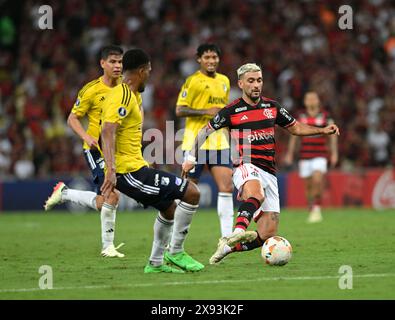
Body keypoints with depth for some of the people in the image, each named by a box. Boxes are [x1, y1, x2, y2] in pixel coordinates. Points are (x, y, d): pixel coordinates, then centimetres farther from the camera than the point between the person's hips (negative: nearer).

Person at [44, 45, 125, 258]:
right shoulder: (91, 90, -11)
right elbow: (73, 118, -4)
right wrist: (86, 137, -22)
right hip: (96, 149, -6)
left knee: (102, 203, 7)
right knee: (112, 194, -20)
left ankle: (64, 193, 33)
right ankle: (107, 246, -4)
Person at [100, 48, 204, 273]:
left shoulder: (131, 95, 18)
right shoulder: (122, 96, -15)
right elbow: (108, 132, -28)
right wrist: (111, 170, -37)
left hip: (135, 167, 11)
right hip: (129, 170, -11)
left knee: (170, 208, 23)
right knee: (192, 193, -12)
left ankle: (156, 263, 27)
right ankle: (175, 252, -4)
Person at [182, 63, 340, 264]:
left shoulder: (272, 107, 14)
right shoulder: (232, 111, 2)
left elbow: (295, 128, 26)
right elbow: (205, 132, 11)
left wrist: (322, 131, 13)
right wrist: (192, 158, 2)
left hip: (269, 172, 5)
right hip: (246, 167, -5)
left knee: (267, 234, -5)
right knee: (256, 194, -42)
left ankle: (229, 245, 12)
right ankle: (238, 231, -60)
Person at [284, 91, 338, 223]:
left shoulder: (325, 117, 2)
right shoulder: (301, 117, 8)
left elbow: (333, 135, 3)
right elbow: (294, 136, 15)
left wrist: (334, 153, -4)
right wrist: (289, 154, 13)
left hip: (320, 155, -3)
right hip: (304, 156, 3)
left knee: (317, 180, -22)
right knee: (308, 185, 5)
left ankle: (317, 208, -13)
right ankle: (311, 212, 17)